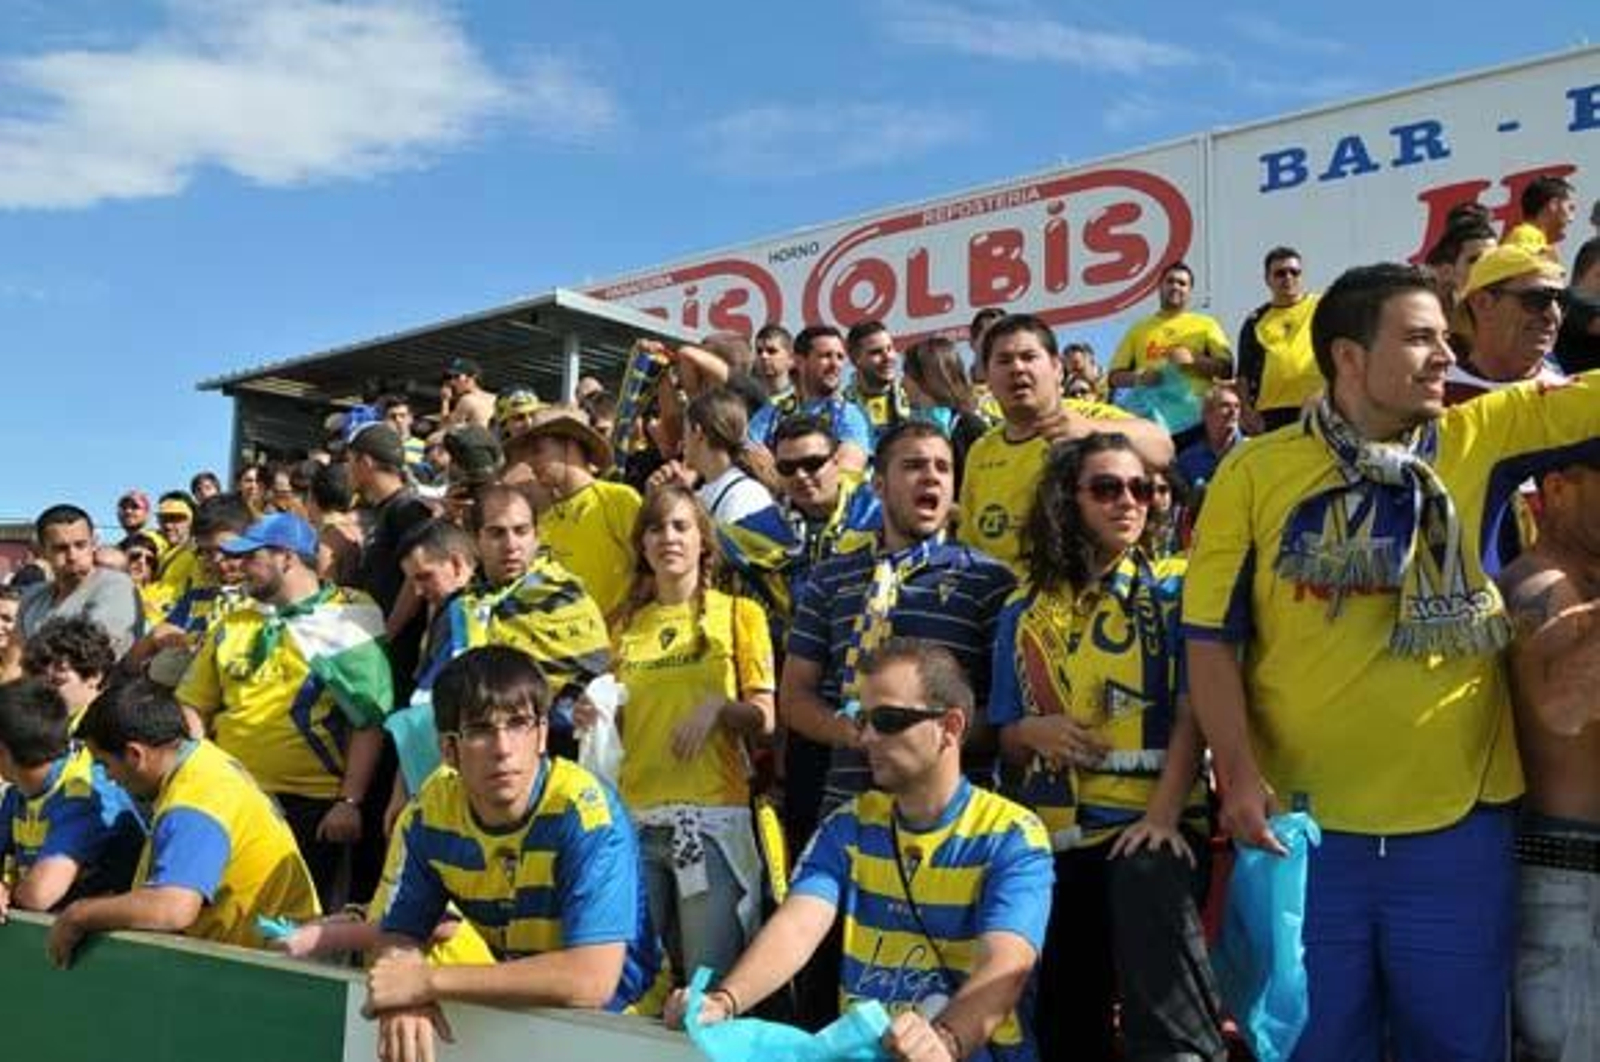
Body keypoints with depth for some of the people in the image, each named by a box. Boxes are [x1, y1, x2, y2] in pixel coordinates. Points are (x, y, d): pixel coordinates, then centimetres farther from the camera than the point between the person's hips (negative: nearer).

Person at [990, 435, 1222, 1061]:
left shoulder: (1171, 591, 2)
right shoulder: (1025, 613, 10)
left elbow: (1191, 709, -7)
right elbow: (1007, 739, 14)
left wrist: (1164, 812, -20)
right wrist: (1033, 731, -10)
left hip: (1151, 826, -4)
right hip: (1056, 835, 4)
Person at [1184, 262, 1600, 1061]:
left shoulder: (1483, 438, 3)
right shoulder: (1254, 472, -3)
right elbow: (1212, 636, -4)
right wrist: (1238, 772, -12)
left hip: (1457, 825, 2)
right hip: (1302, 824, -1)